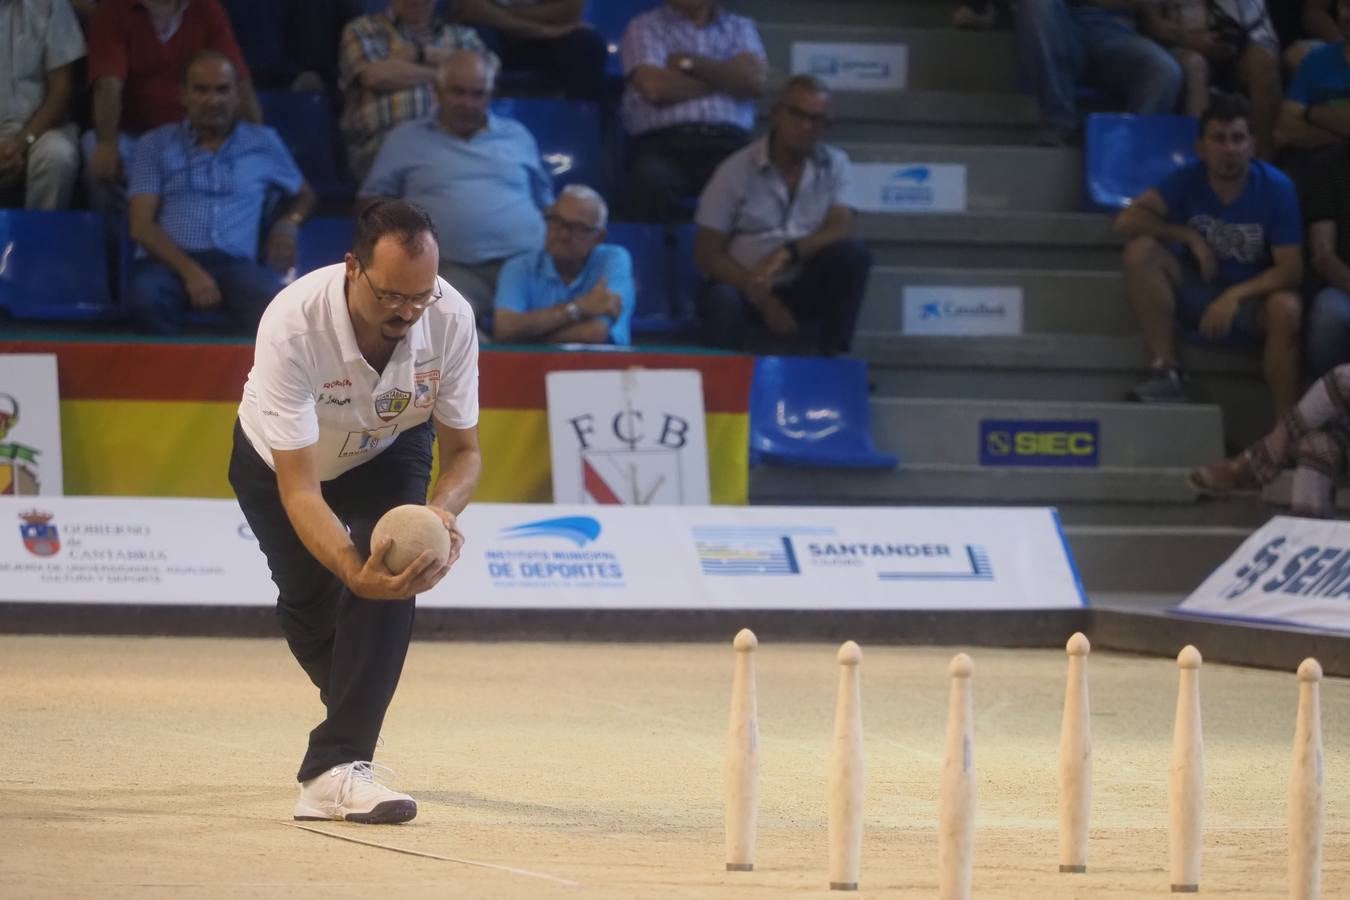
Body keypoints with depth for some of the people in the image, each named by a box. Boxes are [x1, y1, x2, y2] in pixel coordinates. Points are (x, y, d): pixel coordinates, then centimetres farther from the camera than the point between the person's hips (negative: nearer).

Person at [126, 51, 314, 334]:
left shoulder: (263, 143, 20)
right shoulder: (155, 145, 15)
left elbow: (303, 194, 37)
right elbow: (141, 225, 4)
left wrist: (289, 223, 10)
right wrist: (190, 271, -14)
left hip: (234, 263, 0)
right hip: (170, 261, 0)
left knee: (272, 305, -38)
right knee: (144, 299, -40)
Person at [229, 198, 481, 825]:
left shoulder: (451, 319, -32)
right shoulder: (293, 326, -42)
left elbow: (463, 449, -18)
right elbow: (298, 488, -43)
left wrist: (441, 510, -42)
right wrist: (353, 570, -60)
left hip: (389, 452, 1)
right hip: (277, 459, -1)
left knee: (393, 577, -23)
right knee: (309, 605, 6)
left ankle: (336, 767, -25)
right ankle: (354, 719, 41)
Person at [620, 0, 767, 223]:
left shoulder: (740, 28, 22)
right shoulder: (644, 28, 13)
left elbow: (754, 82, 3)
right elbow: (655, 88, -5)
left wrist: (689, 63, 1)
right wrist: (725, 79, 5)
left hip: (726, 145, 2)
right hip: (662, 145, -2)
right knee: (652, 179, -38)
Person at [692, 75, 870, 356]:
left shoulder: (834, 165, 3)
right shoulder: (735, 171, -5)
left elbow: (841, 229, -10)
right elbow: (707, 254, -6)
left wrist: (787, 253, -28)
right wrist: (763, 300, -18)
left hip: (806, 288, 3)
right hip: (747, 285, -3)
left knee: (853, 253, -25)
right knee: (722, 301, -38)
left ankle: (829, 358, -17)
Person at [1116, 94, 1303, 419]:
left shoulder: (1275, 188, -14)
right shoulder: (1189, 180, -7)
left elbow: (1290, 270, -17)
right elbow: (1127, 220, -15)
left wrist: (1235, 296, -30)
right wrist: (1190, 237, -21)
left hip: (1253, 298, -2)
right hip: (1197, 292, 2)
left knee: (1286, 309, -37)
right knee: (1141, 250, -23)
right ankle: (1167, 371, -21)